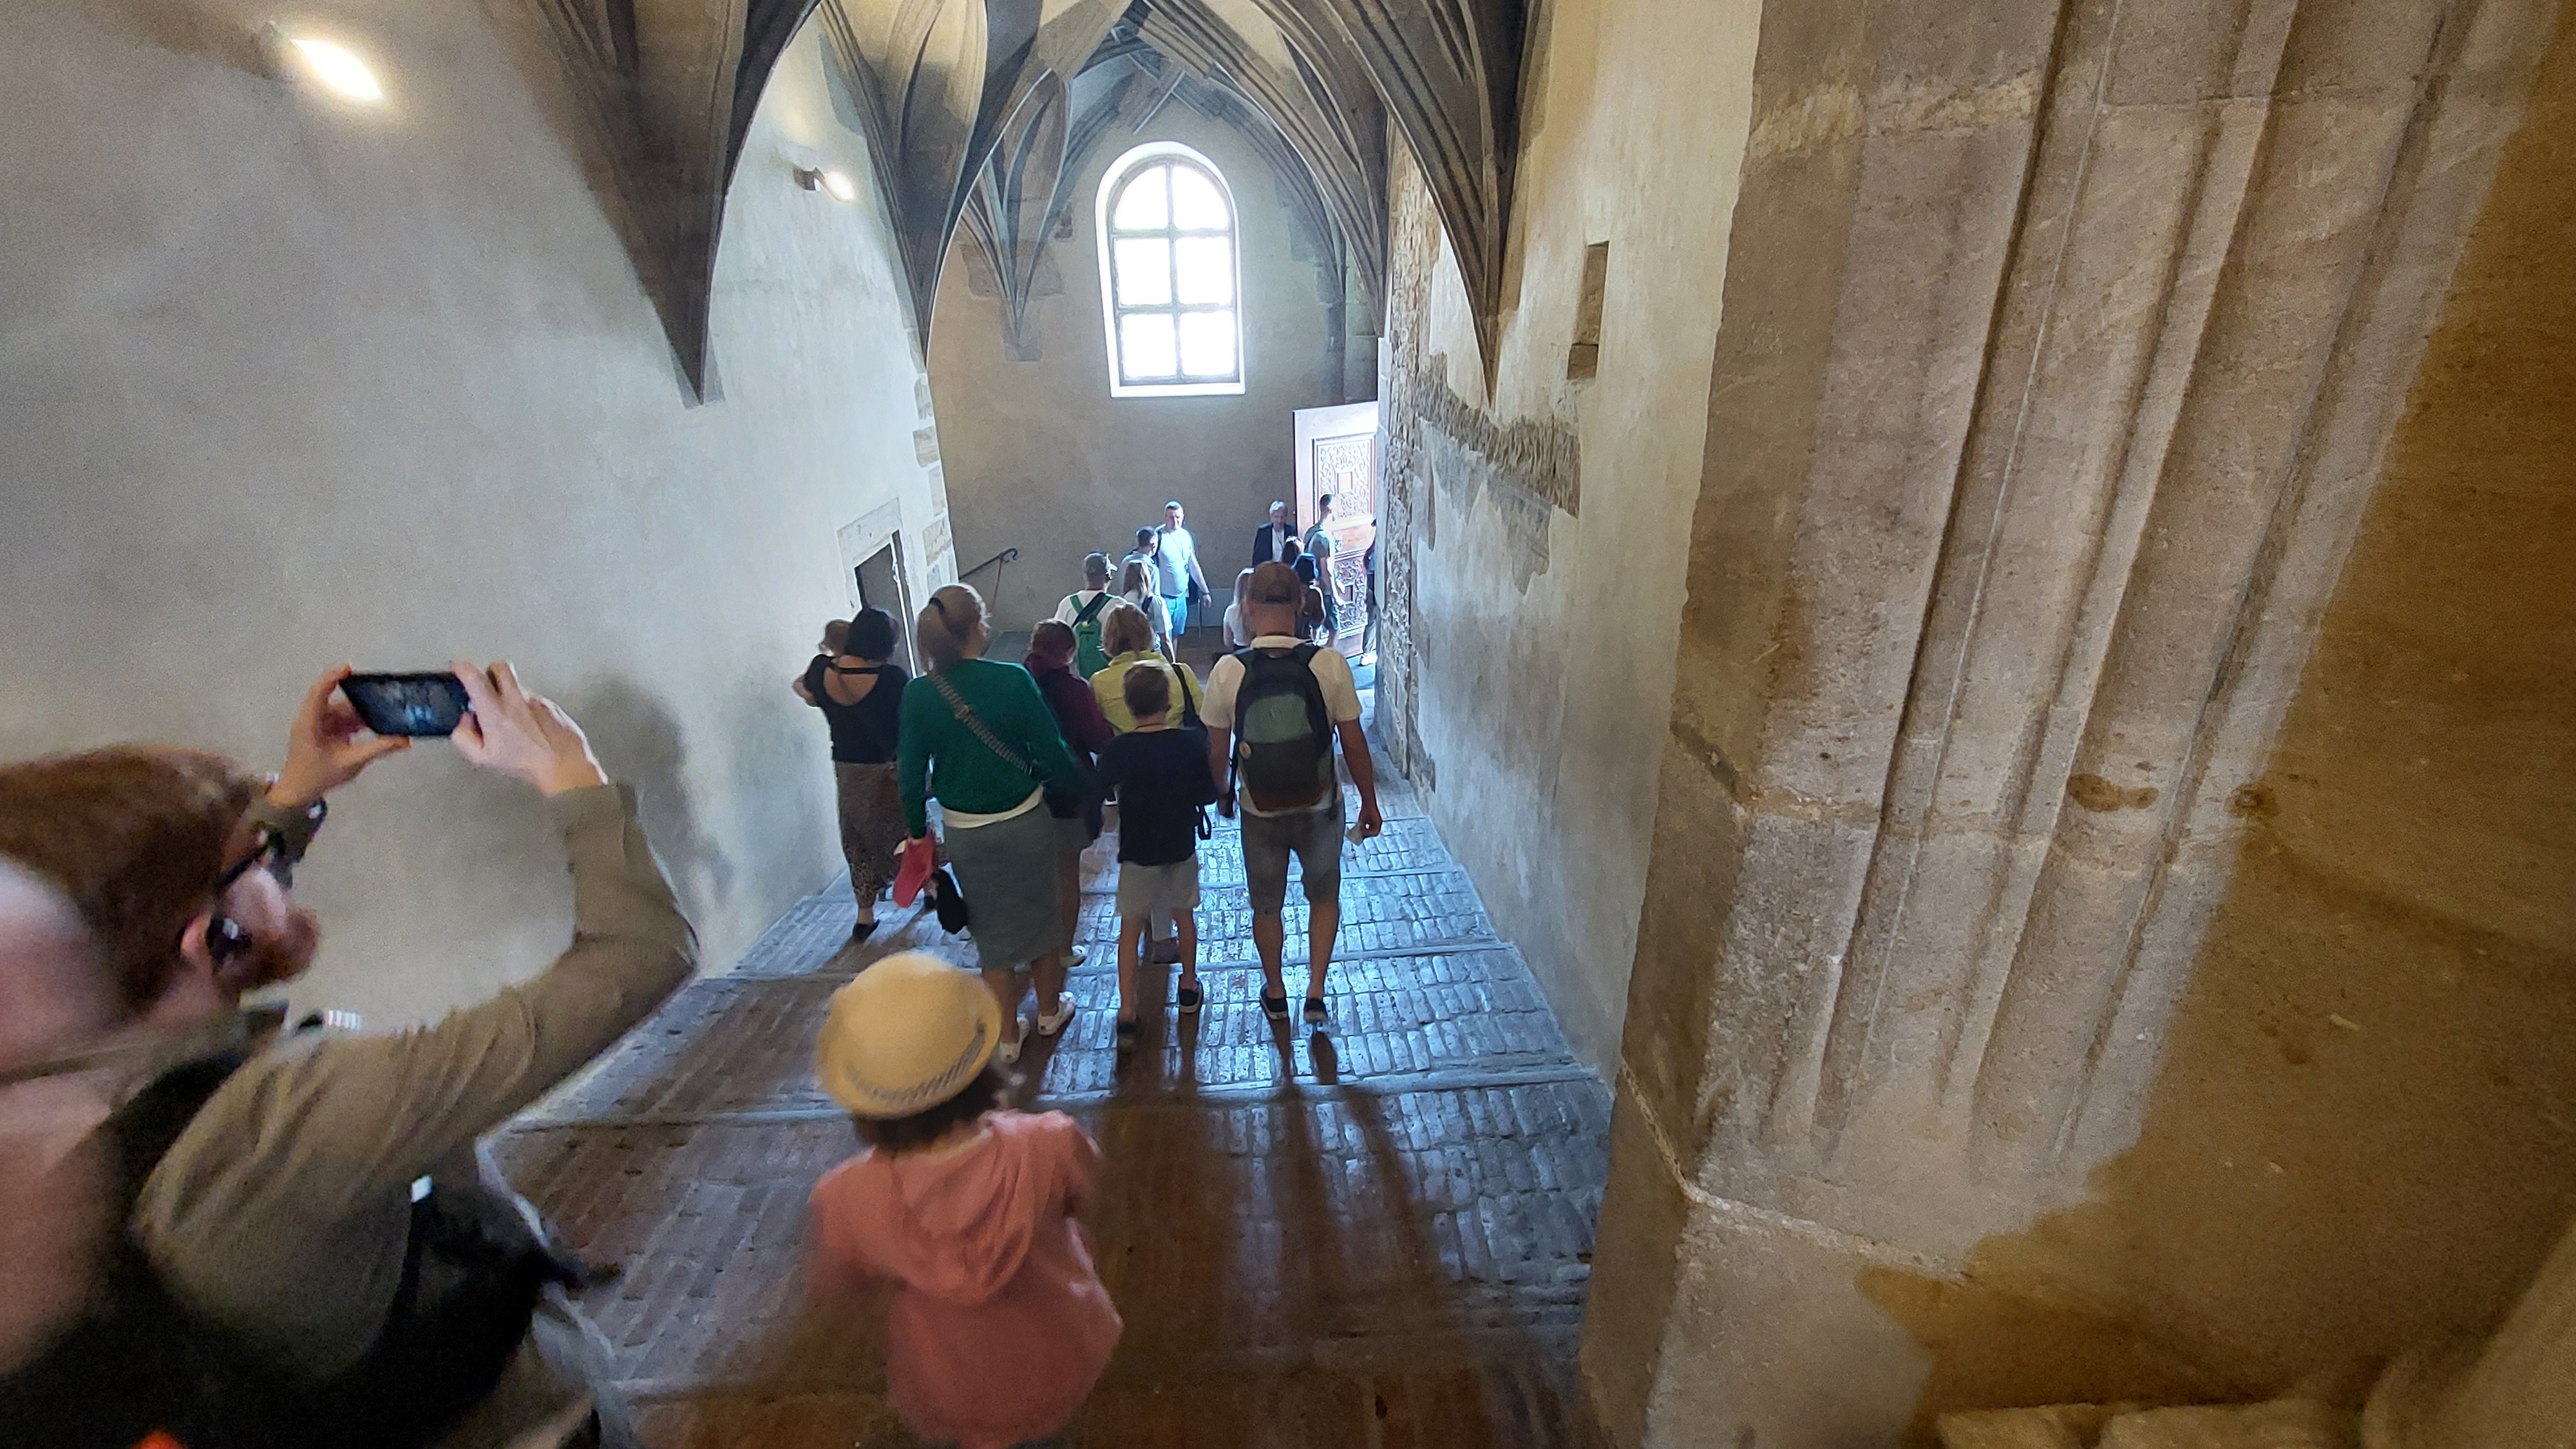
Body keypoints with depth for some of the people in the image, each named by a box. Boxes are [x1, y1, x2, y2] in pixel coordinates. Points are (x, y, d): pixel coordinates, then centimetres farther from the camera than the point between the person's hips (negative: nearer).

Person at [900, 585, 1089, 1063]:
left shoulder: (918, 694, -10)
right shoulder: (1012, 680, -17)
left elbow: (912, 771, -4)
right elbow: (1051, 750, -12)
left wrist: (917, 828, 11)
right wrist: (1081, 787, 6)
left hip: (966, 833, 2)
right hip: (1025, 822, -1)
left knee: (993, 930, 17)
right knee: (1040, 915, 20)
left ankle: (1008, 1037, 30)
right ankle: (1050, 1011, 40)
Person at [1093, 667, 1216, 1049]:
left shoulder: (1119, 750, -18)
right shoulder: (1191, 742, -14)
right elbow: (1208, 793, -4)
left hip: (1137, 850, -2)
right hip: (1181, 846, 2)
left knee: (1130, 928, 10)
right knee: (1185, 916, 21)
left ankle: (1127, 1011, 7)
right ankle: (1188, 986, 38)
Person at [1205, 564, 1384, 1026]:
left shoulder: (1228, 671, -15)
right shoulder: (1330, 664, -17)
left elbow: (1218, 751, -5)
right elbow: (1353, 744, -10)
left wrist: (1221, 792, 15)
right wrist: (1369, 802, 5)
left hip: (1260, 811, 1)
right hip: (1319, 808, 0)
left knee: (1267, 906, 23)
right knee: (1324, 897, 26)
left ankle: (1275, 993, 42)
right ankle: (1316, 993, 24)